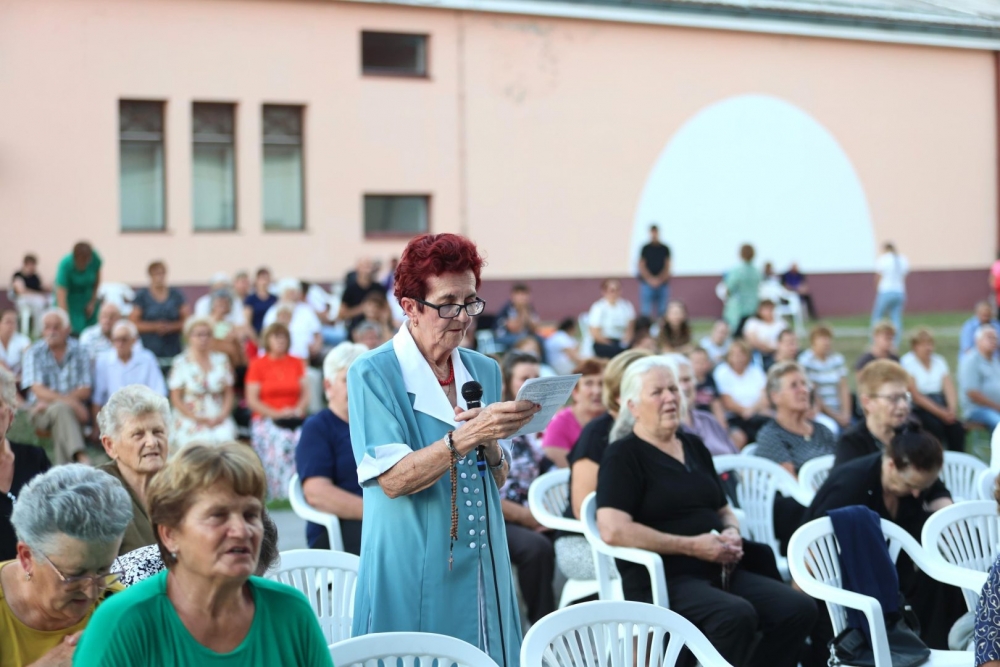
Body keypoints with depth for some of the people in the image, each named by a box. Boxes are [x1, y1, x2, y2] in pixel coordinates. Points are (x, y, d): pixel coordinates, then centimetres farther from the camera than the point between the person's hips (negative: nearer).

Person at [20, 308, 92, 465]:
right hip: (41, 410, -1)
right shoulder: (34, 353, 2)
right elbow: (39, 391, -9)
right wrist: (69, 402, -25)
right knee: (62, 409, -35)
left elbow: (85, 391, -1)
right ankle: (82, 458, -53)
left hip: (73, 410, 1)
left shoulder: (79, 352, 5)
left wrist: (51, 400, -15)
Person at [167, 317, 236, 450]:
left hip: (218, 418, 3)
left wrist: (222, 416, -5)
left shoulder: (221, 360, 11)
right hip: (189, 420, -2)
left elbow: (228, 393, 12)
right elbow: (176, 399, -1)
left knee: (226, 438, -26)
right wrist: (197, 419, -10)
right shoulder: (181, 363, 1)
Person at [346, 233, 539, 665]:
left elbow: (498, 481, 12)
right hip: (413, 574, -5)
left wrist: (490, 446, -9)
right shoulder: (373, 373, -8)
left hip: (480, 564, 5)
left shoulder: (484, 371, 9)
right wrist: (467, 435, -27)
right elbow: (392, 480, -17)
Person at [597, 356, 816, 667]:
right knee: (736, 615, -34)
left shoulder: (694, 446, 20)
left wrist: (732, 533, 4)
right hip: (662, 578, -7)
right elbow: (613, 530, -17)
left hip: (720, 571, 7)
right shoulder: (624, 455, -3)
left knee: (799, 608, -15)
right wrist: (691, 546, -16)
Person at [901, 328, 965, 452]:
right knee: (935, 426, -30)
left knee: (956, 426, -21)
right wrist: (941, 413, -19)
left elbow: (949, 388, 2)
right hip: (918, 408, -5)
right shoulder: (907, 363, -6)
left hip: (940, 403, 5)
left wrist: (952, 409, -19)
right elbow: (916, 396, -12)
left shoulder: (939, 361, 10)